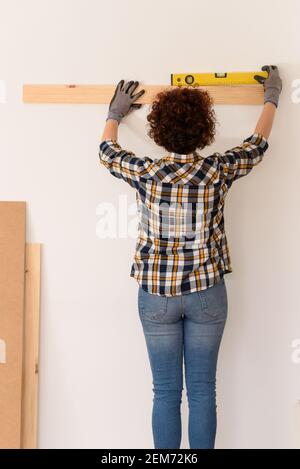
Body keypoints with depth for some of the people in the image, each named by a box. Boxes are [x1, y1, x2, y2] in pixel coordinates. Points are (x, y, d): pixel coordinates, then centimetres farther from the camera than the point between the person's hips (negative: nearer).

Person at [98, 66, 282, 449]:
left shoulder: (144, 172, -9)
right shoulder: (218, 171, -9)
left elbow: (107, 150, 13)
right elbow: (257, 144, 11)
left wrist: (115, 112, 32)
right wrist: (272, 96, 27)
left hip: (156, 295, 1)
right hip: (206, 293, 0)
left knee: (166, 392, 8)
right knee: (202, 390, 8)